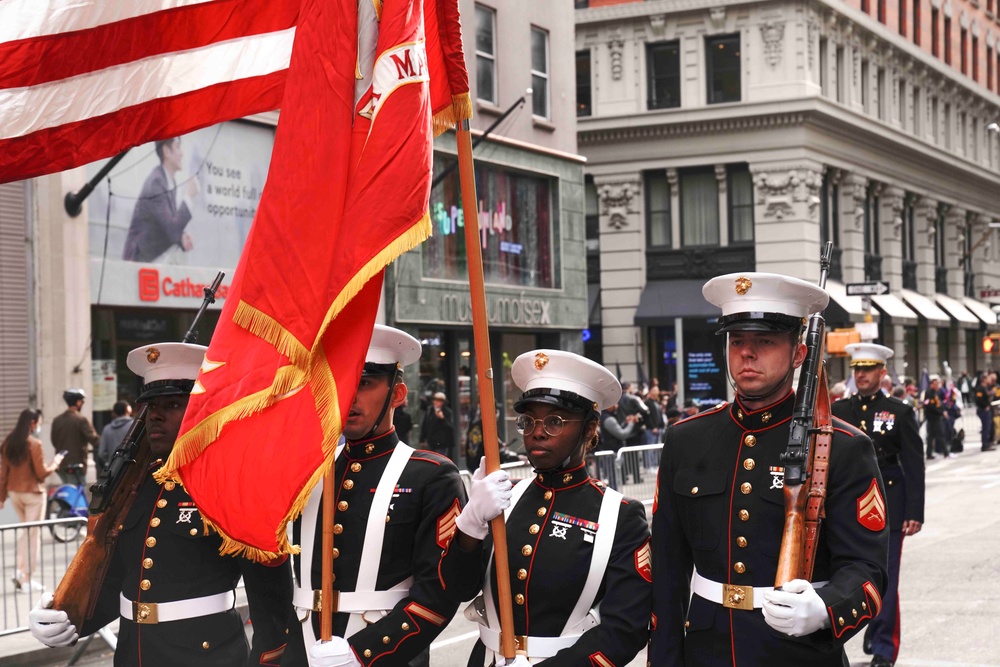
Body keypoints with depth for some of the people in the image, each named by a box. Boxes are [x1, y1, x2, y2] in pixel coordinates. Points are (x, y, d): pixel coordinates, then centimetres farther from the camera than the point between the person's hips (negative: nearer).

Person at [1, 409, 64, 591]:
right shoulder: (34, 444, -16)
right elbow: (41, 473, -14)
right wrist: (55, 463, 3)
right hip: (33, 493, -6)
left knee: (25, 530, 22)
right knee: (33, 534, 4)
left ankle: (21, 571, 11)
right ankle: (28, 578, 6)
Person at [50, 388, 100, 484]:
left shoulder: (56, 420, 7)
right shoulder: (81, 420, -12)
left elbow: (54, 442, 14)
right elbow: (93, 439, -16)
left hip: (61, 465, 7)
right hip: (76, 463, -6)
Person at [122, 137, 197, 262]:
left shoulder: (170, 181, 7)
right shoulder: (156, 182, -18)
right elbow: (172, 229, -24)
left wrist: (181, 237, -6)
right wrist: (188, 197, -16)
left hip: (158, 257, 8)